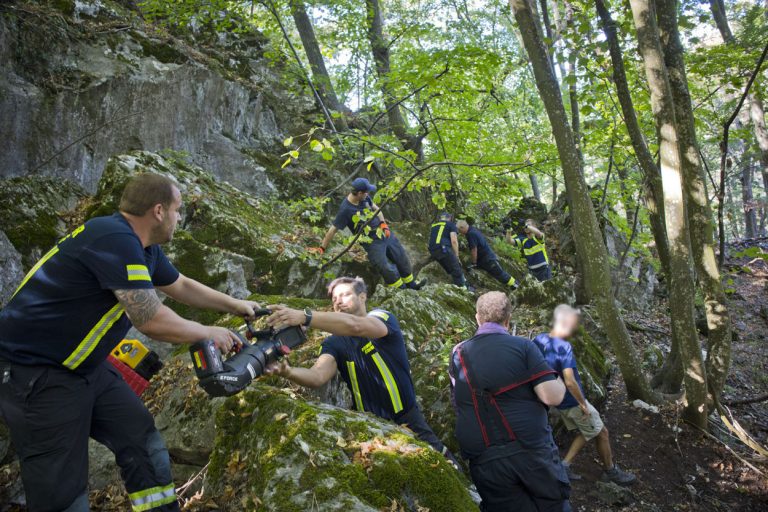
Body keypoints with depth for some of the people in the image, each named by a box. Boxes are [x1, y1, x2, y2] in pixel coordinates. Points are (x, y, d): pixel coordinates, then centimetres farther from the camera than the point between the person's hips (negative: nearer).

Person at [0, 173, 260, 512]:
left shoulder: (143, 247, 5)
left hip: (87, 367, 10)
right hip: (37, 374, -9)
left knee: (144, 443, 9)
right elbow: (152, 321, -27)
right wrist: (209, 334, -11)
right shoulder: (115, 239, -26)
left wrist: (236, 306, 22)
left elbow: (182, 287, 21)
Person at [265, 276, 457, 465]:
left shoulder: (383, 317, -12)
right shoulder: (334, 343, -3)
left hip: (407, 420, -2)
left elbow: (355, 326, -36)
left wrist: (305, 316, -47)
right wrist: (288, 371, -44)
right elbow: (317, 376, -22)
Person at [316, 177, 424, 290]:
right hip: (371, 242, -7)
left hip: (385, 233, 7)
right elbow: (333, 230, -19)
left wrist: (383, 224, 0)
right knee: (387, 270, -10)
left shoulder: (365, 197, -5)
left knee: (402, 259, 17)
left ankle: (410, 283, 38)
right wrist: (322, 248, -15)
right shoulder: (345, 210, -23)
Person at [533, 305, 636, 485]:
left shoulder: (538, 340, -6)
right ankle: (610, 471, 33)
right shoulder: (564, 348, -29)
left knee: (587, 433, 23)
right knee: (602, 433, 15)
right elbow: (570, 382, -32)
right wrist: (583, 404, -17)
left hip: (556, 402, 7)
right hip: (572, 402, -7)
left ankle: (564, 465, 18)